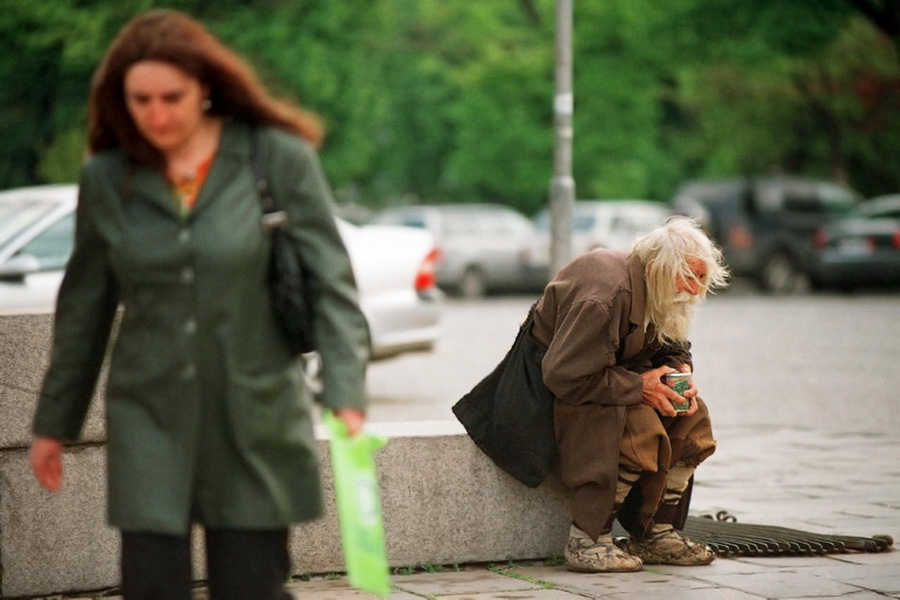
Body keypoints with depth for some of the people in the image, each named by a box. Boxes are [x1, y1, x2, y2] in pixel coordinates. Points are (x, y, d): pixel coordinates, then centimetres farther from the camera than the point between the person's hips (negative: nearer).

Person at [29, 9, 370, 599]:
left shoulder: (280, 160, -6)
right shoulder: (107, 178, 3)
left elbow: (331, 284, -7)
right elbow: (85, 309, 13)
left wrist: (346, 396, -18)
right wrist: (54, 422, 17)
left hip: (254, 423, -2)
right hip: (150, 421, 2)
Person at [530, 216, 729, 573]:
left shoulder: (657, 293, -1)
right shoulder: (606, 296, -31)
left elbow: (670, 346, 15)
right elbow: (565, 376, -33)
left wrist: (680, 371, -10)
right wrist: (638, 386, -28)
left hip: (611, 372, 10)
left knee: (692, 417, -4)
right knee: (640, 426, -31)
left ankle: (656, 534, -1)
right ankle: (586, 543, -25)